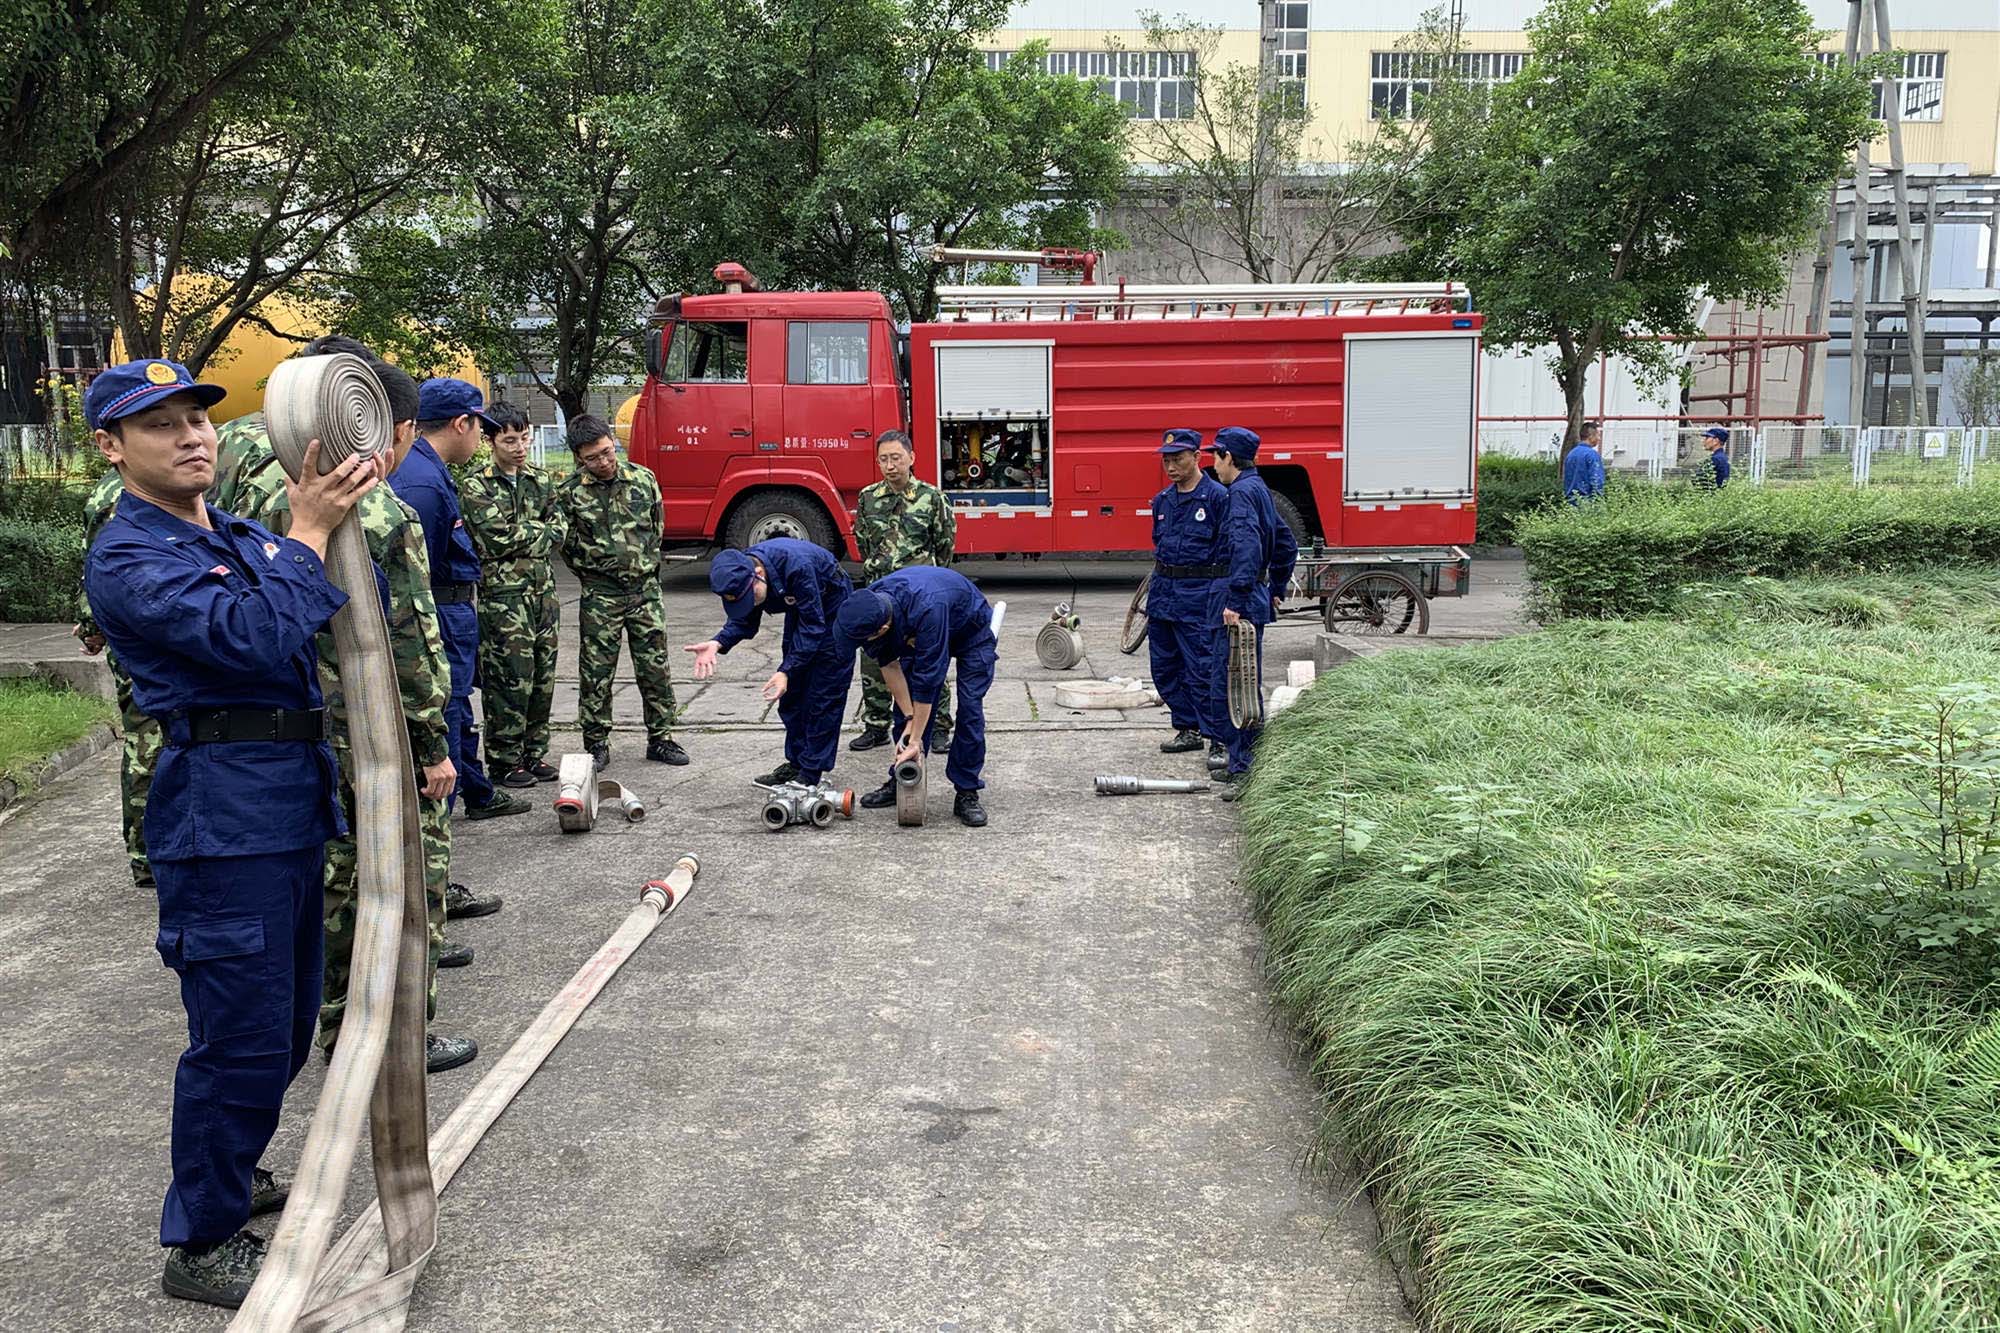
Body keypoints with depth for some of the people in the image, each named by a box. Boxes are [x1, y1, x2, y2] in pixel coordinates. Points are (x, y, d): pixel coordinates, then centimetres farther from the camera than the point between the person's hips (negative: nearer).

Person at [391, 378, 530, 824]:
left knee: (457, 706, 22)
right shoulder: (423, 482, -22)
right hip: (444, 619, -11)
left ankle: (479, 795, 37)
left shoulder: (427, 470, 11)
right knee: (442, 715, -2)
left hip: (453, 616, 11)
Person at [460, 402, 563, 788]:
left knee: (542, 676, 9)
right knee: (510, 677, -4)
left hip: (542, 589, 6)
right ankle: (506, 759, 6)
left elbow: (558, 531, 8)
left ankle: (535, 752, 20)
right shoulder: (476, 487, -5)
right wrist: (540, 530, -2)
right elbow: (500, 536, -15)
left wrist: (521, 535, -7)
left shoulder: (541, 480, 13)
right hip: (502, 594, -6)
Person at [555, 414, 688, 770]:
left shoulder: (644, 479, 1)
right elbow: (564, 543, 2)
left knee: (655, 667, 6)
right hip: (600, 596, -2)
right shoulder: (569, 492, -6)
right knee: (596, 673, 3)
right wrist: (592, 571, 4)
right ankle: (596, 744, 13)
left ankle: (661, 738, 17)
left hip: (646, 590, 2)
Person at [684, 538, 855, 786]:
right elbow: (745, 621, -7)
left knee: (823, 696, -7)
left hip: (831, 610, -7)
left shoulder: (797, 566, -40)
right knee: (793, 693, 9)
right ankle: (796, 762, 19)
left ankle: (811, 772, -2)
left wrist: (786, 670, -38)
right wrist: (717, 644, -27)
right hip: (800, 610, 7)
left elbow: (813, 626, -33)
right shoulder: (742, 572, -19)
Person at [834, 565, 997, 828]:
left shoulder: (925, 609, -47)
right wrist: (909, 718, -15)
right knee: (904, 707, 0)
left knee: (970, 709, -14)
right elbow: (888, 664, -14)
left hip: (971, 632, -6)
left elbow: (927, 680, -39)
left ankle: (966, 793, -6)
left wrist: (916, 740, -32)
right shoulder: (868, 606, -27)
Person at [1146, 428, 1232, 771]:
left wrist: (1218, 599, -13)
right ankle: (1188, 729, 23)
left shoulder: (1219, 496, -8)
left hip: (1199, 593, -7)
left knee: (1203, 670, -8)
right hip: (1163, 589, 7)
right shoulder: (1162, 501, 12)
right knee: (1165, 668, 11)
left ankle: (1220, 740, -1)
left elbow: (1227, 553, -8)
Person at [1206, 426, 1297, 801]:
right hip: (1257, 601, 10)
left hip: (1242, 605, -10)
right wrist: (1275, 591, 27)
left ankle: (1245, 770, -6)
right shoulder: (1259, 489, 18)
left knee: (1230, 689, -8)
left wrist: (1237, 599, -28)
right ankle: (1240, 763, 24)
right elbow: (1286, 544, 25)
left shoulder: (1243, 492, -13)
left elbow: (1247, 548, -26)